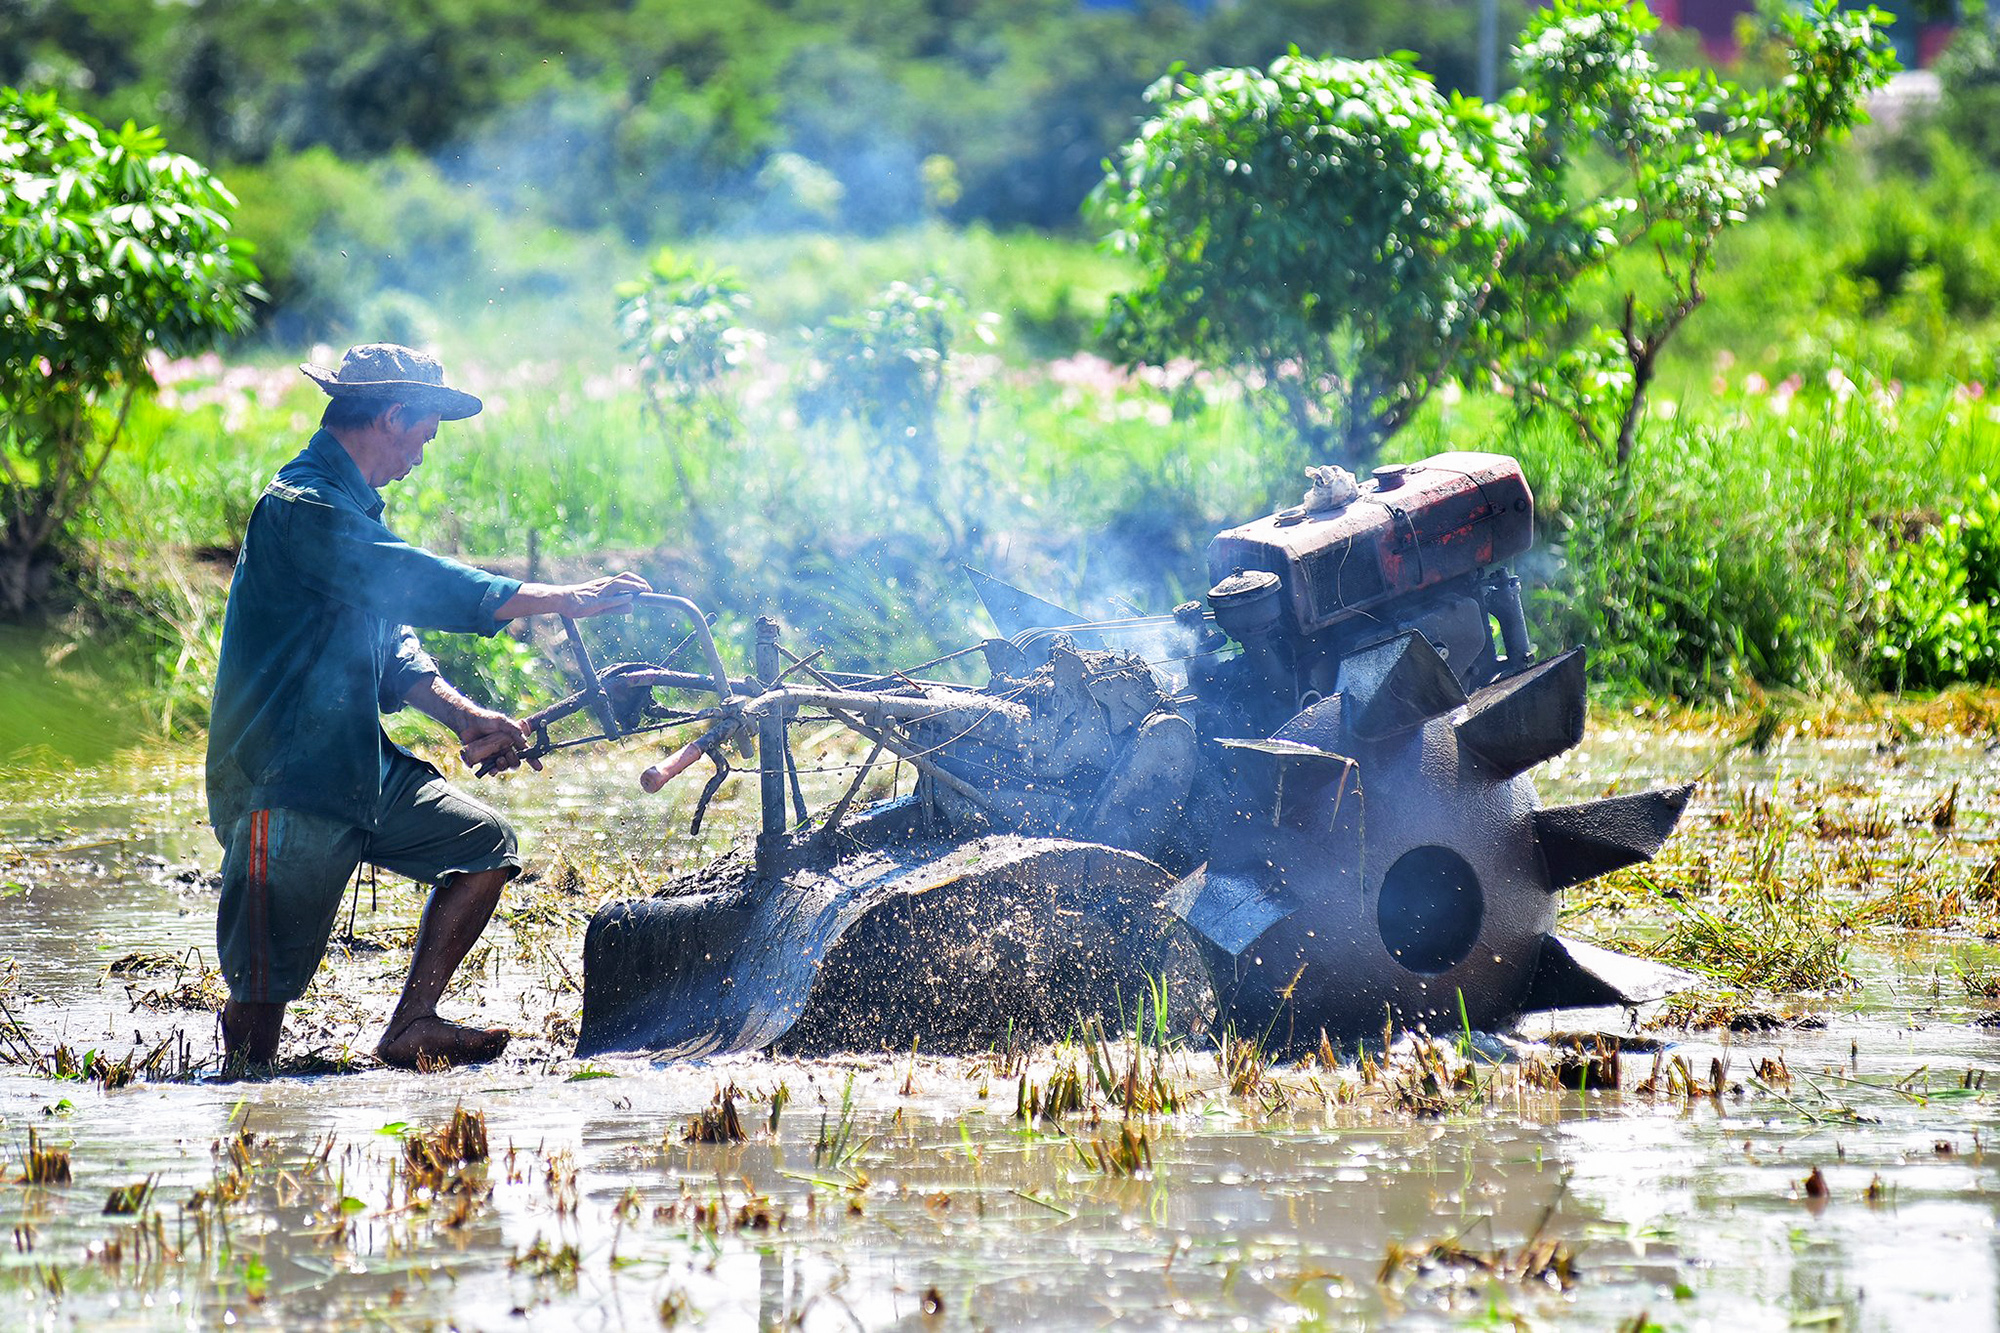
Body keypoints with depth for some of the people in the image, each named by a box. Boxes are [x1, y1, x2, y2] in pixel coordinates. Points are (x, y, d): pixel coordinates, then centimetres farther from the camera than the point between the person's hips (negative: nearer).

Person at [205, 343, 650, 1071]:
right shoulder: (301, 509, -19)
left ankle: (410, 1029, 9)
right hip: (284, 785, -10)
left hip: (359, 769, 10)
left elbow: (391, 640, 15)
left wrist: (464, 717, -2)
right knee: (263, 988, -6)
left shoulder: (347, 506, 16)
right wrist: (565, 600, -24)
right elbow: (419, 587, -26)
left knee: (484, 842, 6)